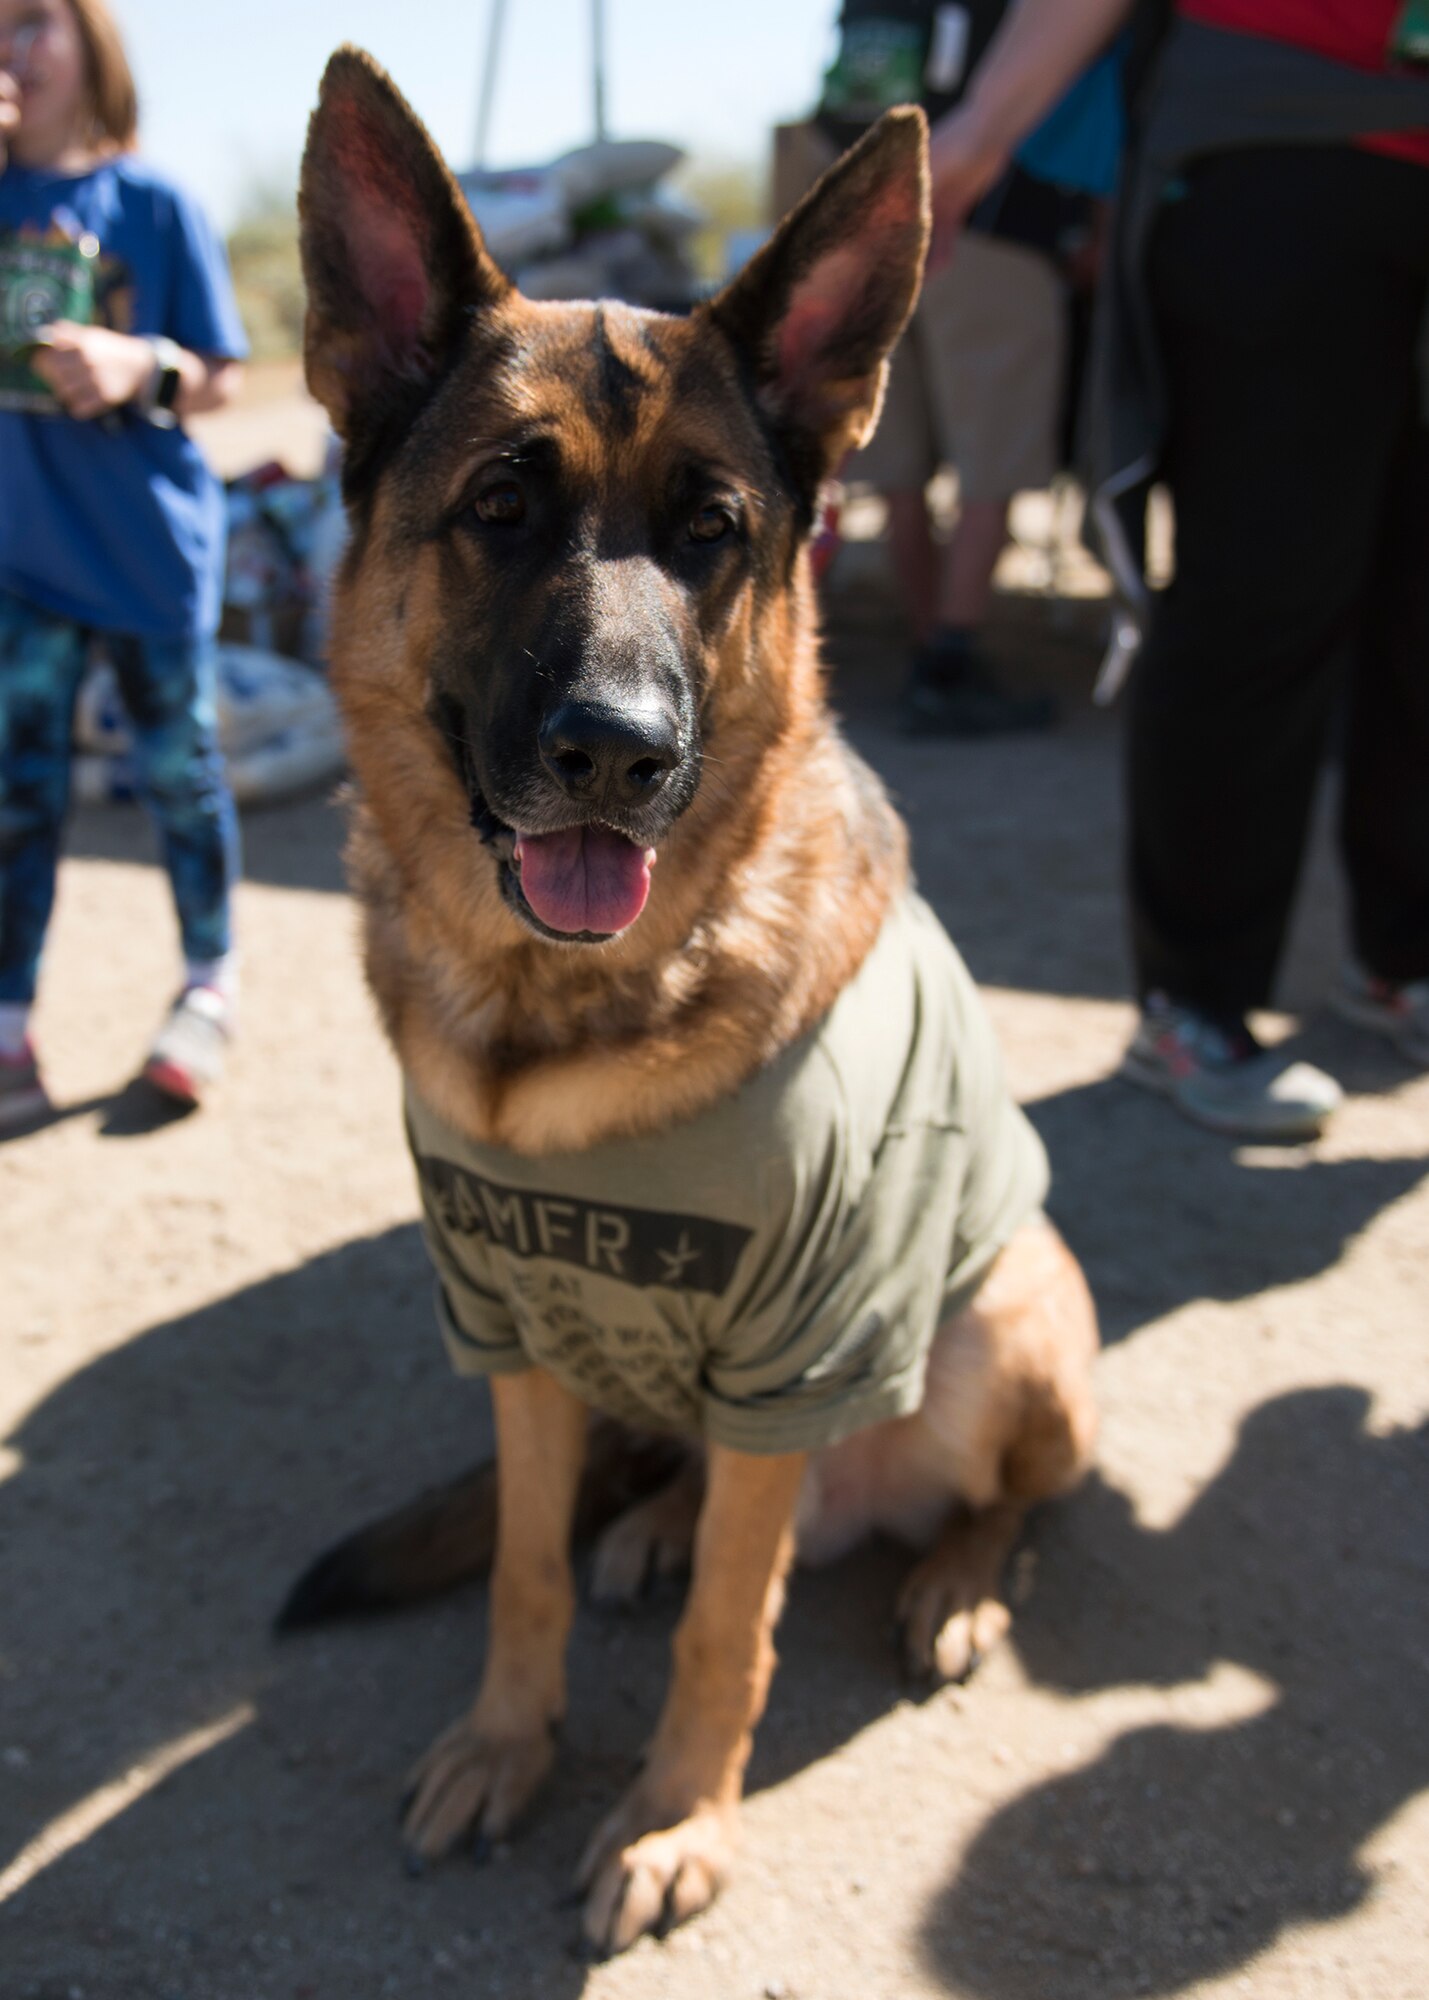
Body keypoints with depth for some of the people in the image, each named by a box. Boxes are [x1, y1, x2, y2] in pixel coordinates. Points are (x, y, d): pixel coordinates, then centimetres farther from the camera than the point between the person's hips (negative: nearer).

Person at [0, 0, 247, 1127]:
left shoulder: (153, 205, -4)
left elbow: (222, 379, -1)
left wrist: (142, 368, -23)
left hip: (153, 543, -2)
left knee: (179, 768, 9)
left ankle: (212, 987, 27)